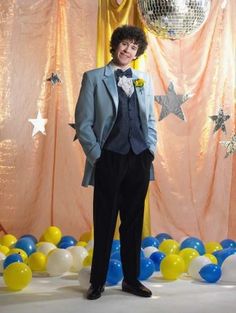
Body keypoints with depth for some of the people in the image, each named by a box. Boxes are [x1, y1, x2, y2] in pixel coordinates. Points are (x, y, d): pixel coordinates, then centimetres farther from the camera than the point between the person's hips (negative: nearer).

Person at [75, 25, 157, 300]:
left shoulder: (144, 79, 12)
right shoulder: (94, 78, 1)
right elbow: (83, 122, -2)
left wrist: (151, 149, 6)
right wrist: (96, 154, -8)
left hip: (140, 160, 4)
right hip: (109, 160, -3)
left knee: (133, 223, 11)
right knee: (105, 224, 5)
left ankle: (131, 279, 25)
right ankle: (97, 282, 20)